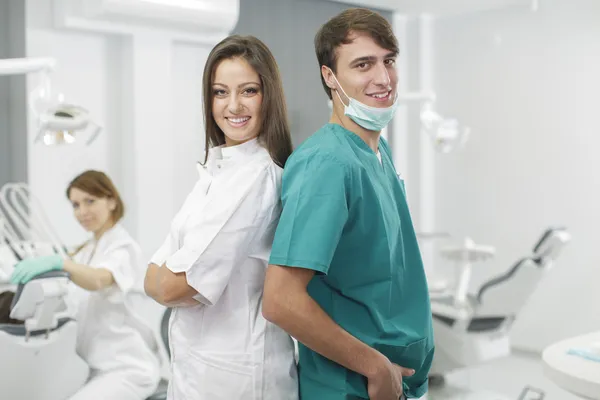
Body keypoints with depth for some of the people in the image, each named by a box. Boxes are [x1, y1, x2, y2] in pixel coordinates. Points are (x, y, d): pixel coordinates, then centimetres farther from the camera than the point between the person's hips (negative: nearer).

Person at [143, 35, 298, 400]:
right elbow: (155, 276, 2)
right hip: (196, 364, 8)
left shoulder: (256, 176, -21)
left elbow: (171, 286, -20)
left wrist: (162, 279, -2)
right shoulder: (218, 169, 6)